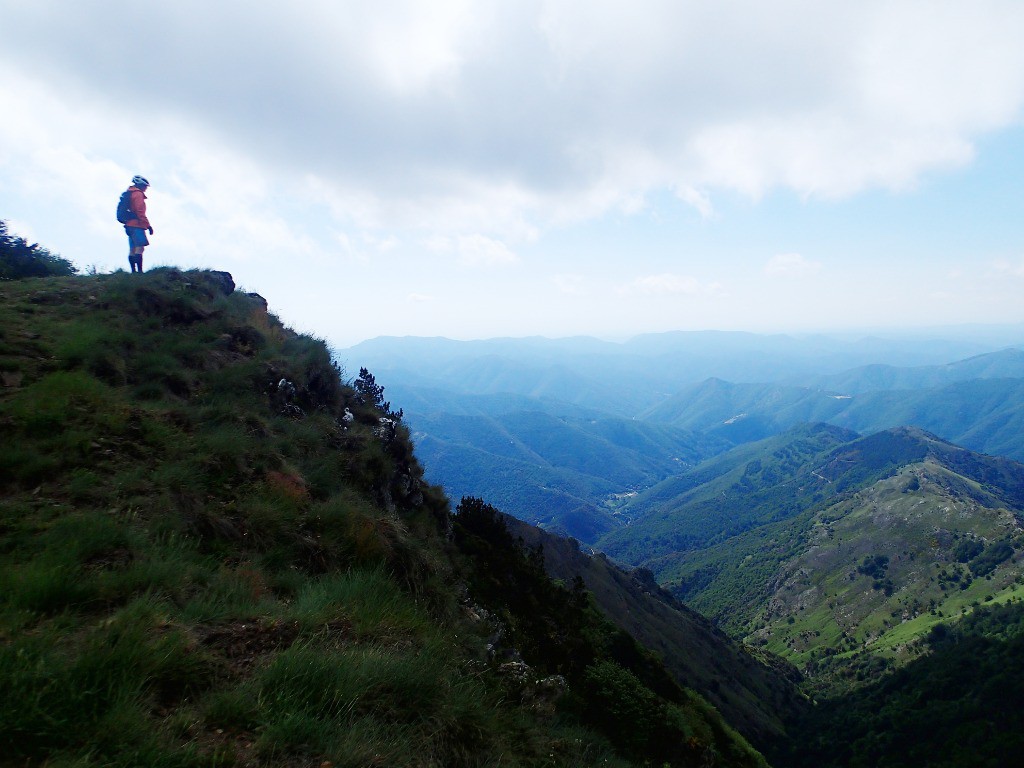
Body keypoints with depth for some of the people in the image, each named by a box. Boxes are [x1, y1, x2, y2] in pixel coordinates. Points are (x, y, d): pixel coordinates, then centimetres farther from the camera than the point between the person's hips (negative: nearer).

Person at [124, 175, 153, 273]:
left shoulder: (129, 194, 23)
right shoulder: (138, 194, -7)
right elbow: (140, 212, -16)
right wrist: (148, 225, -15)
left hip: (130, 225, 10)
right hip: (137, 225, -10)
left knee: (132, 249, 7)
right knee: (140, 248, -16)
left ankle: (133, 271, 7)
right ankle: (139, 271, -24)